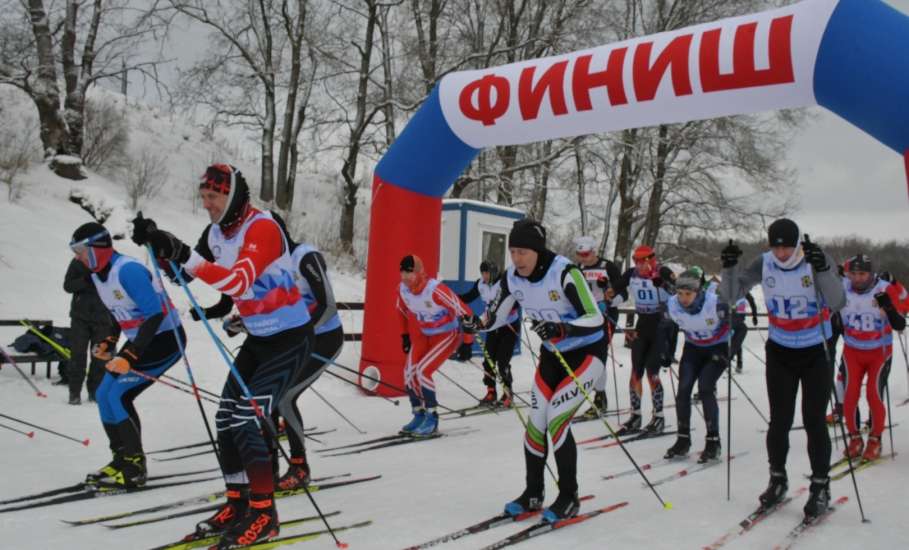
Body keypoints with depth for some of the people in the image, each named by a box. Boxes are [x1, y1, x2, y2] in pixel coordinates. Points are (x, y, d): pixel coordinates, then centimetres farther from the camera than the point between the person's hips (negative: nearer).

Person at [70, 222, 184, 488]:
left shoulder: (128, 270, -24)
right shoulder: (97, 274, 5)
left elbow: (155, 313, -29)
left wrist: (130, 356, -30)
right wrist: (109, 342, 7)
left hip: (166, 338, -10)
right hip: (139, 339, 10)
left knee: (119, 395, -14)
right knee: (104, 395, 6)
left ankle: (135, 467, -4)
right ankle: (121, 459, 16)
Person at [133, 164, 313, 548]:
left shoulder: (262, 228, -22)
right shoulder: (216, 232, 5)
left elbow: (238, 281, -36)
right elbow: (188, 269, 12)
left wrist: (183, 255, -44)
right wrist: (160, 247, -5)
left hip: (291, 337, -9)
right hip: (258, 338, 9)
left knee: (249, 419, -14)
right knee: (227, 416, 6)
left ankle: (263, 516, -3)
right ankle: (237, 504, 19)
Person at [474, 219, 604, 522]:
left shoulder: (565, 273, -27)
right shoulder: (513, 277, -9)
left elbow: (595, 319, -30)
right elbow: (497, 316, 3)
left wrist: (561, 329, -46)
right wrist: (476, 324, -18)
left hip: (586, 353, -6)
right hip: (551, 354, 6)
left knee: (556, 421, -14)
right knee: (535, 422, 3)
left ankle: (569, 499, 4)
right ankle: (533, 494, 21)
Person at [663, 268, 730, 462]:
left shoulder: (715, 303, -31)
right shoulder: (672, 305, -19)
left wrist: (731, 351, -21)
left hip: (718, 348, -4)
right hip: (693, 348, 4)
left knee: (705, 388, -18)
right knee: (683, 389, -7)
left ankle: (713, 441, -6)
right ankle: (683, 440, 6)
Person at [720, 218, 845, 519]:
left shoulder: (817, 259, -16)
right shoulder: (764, 264, -8)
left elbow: (838, 303, -26)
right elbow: (733, 294, -5)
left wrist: (822, 269, -40)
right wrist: (729, 267, -22)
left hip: (816, 351, -2)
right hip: (780, 351, 2)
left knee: (814, 421, -1)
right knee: (779, 419, 7)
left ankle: (820, 486, 13)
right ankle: (777, 478, 23)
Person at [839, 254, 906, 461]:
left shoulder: (886, 290, -19)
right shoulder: (842, 289, -12)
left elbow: (900, 325, -23)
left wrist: (888, 307, -39)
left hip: (879, 352, -2)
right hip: (852, 351, 2)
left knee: (874, 396, -7)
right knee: (850, 395, -6)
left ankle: (875, 440, 14)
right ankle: (854, 438, 14)